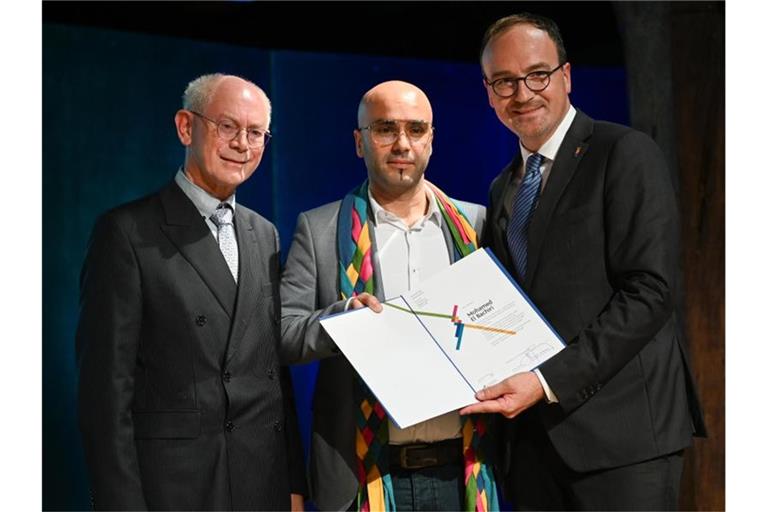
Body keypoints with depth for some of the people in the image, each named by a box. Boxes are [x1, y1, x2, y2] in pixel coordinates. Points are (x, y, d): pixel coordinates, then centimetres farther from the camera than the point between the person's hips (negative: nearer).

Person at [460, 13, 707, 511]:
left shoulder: (626, 153, -5)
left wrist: (549, 381, -19)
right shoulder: (503, 188, 16)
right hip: (532, 432, 6)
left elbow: (648, 291, -14)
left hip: (619, 428, -6)